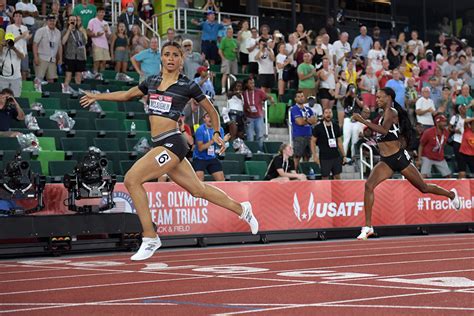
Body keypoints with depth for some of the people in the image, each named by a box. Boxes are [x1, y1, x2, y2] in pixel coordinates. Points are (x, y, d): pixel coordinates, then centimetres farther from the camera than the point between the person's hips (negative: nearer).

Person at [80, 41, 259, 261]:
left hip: (171, 143, -7)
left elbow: (211, 111, 10)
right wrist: (97, 97, 30)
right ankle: (242, 209, 33)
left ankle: (150, 238, -10)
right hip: (160, 145, 7)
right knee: (198, 189, 15)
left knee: (131, 179, -16)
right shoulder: (152, 81, 15)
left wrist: (216, 133, 1)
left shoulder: (187, 86, -1)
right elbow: (127, 95, 29)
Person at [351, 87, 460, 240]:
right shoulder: (383, 114, 13)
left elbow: (384, 130, -33)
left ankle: (451, 194, 39)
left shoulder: (391, 112, -13)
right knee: (369, 185, -17)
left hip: (399, 158, -7)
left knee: (424, 187, 10)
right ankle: (368, 226, -17)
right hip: (385, 161, 7)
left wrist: (362, 120, -35)